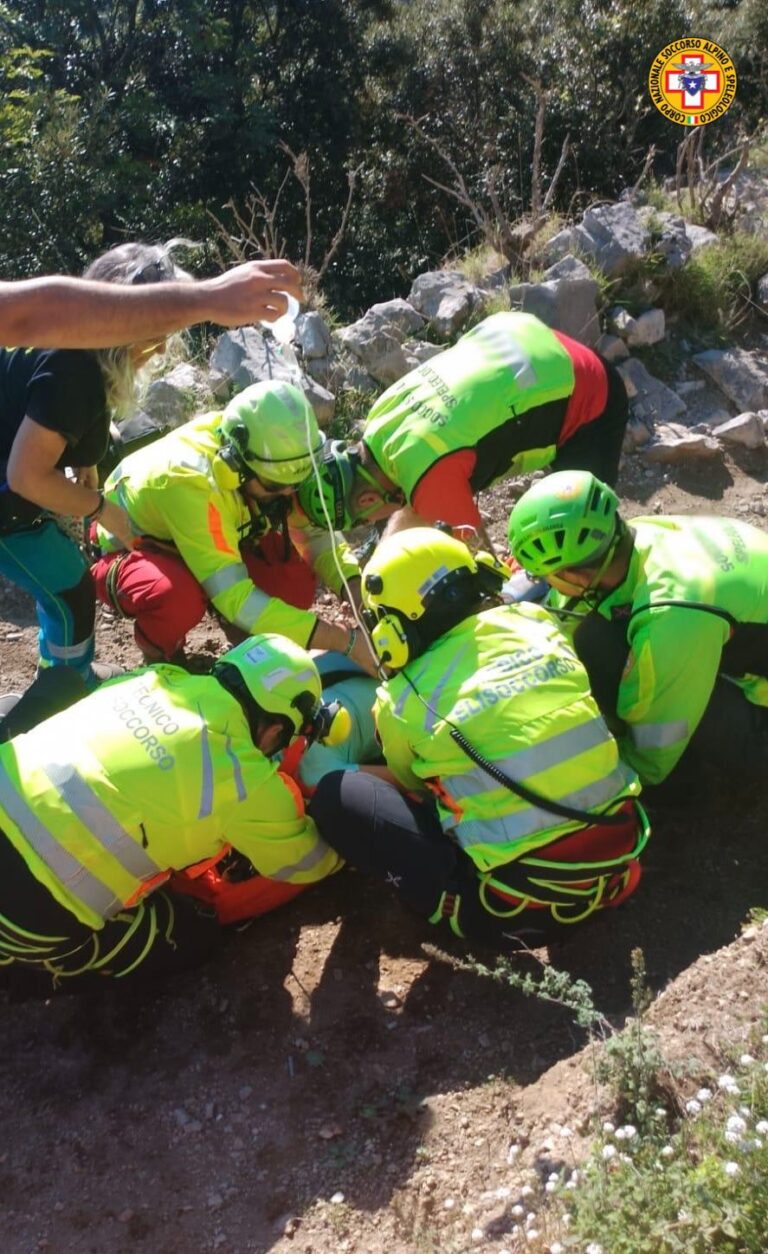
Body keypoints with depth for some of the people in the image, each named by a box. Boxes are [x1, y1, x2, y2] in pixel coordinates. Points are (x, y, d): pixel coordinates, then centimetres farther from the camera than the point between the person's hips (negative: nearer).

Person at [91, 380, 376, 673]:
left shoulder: (269, 459, -22)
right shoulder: (191, 484, -40)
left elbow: (314, 531, -10)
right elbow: (236, 599, -42)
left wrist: (357, 589, -30)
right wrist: (344, 641, -43)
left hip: (214, 545, 5)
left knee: (294, 580, -23)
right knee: (178, 597, -40)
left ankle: (247, 640, 8)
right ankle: (160, 656, -5)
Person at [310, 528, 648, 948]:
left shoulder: (403, 700, -8)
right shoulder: (536, 621, 3)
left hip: (527, 904, -5)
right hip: (619, 858, 6)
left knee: (337, 795, -1)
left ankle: (459, 901, 10)